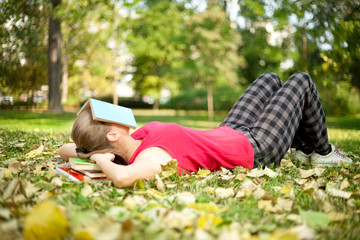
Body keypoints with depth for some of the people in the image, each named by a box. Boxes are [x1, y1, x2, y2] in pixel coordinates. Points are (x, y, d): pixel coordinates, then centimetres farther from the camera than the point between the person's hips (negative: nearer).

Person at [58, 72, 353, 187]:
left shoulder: (131, 143, -16)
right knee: (302, 81, 7)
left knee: (271, 78, 24)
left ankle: (305, 148, 39)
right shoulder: (153, 156, -39)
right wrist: (102, 161, -43)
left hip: (231, 132, 8)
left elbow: (65, 149, -5)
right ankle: (323, 152, 29)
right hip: (256, 149, -8)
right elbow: (124, 177, -62)